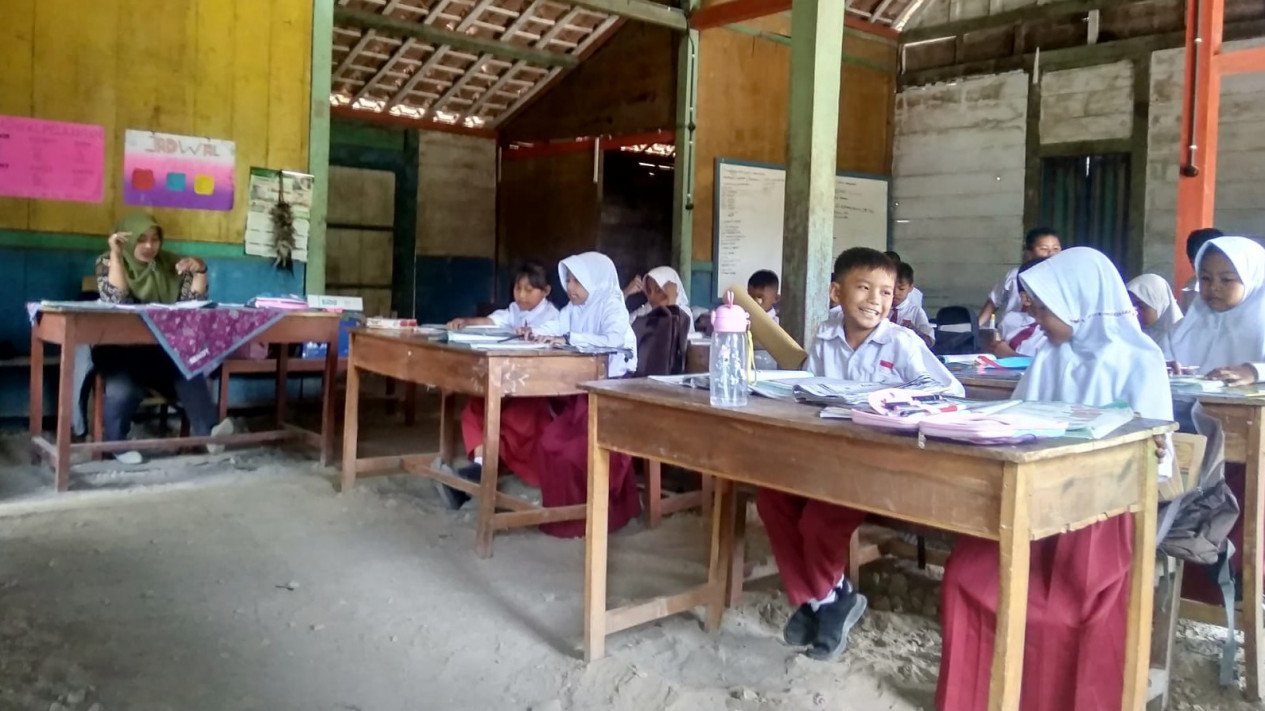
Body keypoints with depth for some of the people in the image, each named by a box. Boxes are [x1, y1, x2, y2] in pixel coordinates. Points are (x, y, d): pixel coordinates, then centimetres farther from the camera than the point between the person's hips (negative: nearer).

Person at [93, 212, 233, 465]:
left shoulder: (170, 264, 8)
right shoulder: (108, 262, 0)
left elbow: (194, 302, 3)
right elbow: (116, 300, -17)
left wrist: (200, 270, -13)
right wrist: (116, 254, -22)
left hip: (161, 348, 2)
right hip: (118, 349, -2)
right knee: (125, 389, -32)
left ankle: (206, 431, -34)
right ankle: (115, 442, -8)